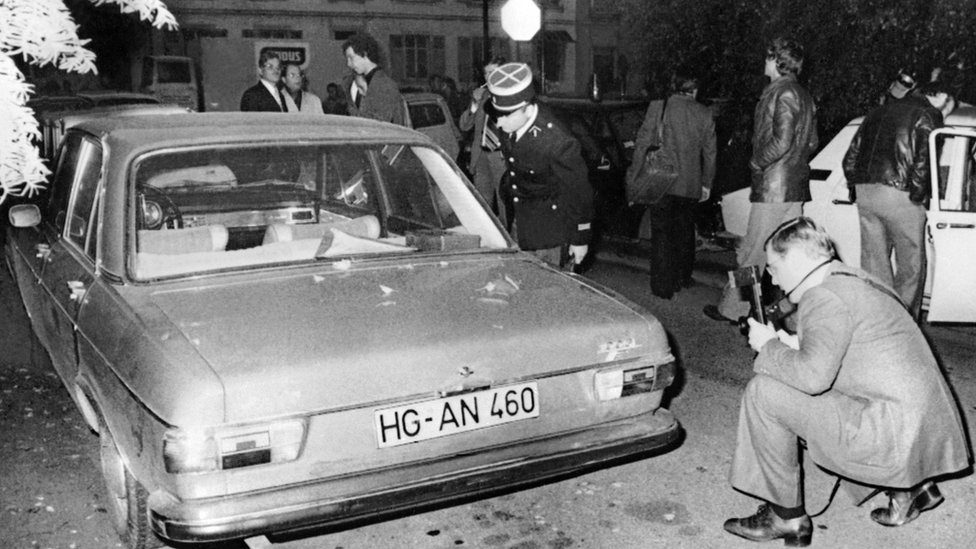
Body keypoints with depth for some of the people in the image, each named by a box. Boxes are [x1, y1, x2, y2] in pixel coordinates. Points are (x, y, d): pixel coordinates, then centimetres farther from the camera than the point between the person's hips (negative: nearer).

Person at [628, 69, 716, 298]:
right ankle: (683, 278, 32)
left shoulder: (657, 107, -6)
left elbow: (643, 143, -7)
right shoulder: (705, 114, 3)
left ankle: (664, 287, 4)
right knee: (685, 231, 19)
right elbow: (710, 152, 9)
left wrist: (634, 174, 1)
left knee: (662, 234, 3)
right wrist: (706, 183, 18)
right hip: (691, 185, 3)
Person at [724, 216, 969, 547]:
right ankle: (910, 487, 21)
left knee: (764, 392, -11)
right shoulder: (854, 279, 16)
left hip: (897, 440, -10)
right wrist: (795, 347, 14)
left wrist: (768, 346, -10)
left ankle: (787, 517, 1)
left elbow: (813, 375, -28)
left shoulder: (823, 295, -14)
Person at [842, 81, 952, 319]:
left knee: (873, 262, 12)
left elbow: (851, 156, 19)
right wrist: (918, 195, -5)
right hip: (898, 195, -7)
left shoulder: (879, 111, 20)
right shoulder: (928, 115, -1)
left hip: (865, 192, 7)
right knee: (911, 264, 4)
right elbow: (923, 159, -15)